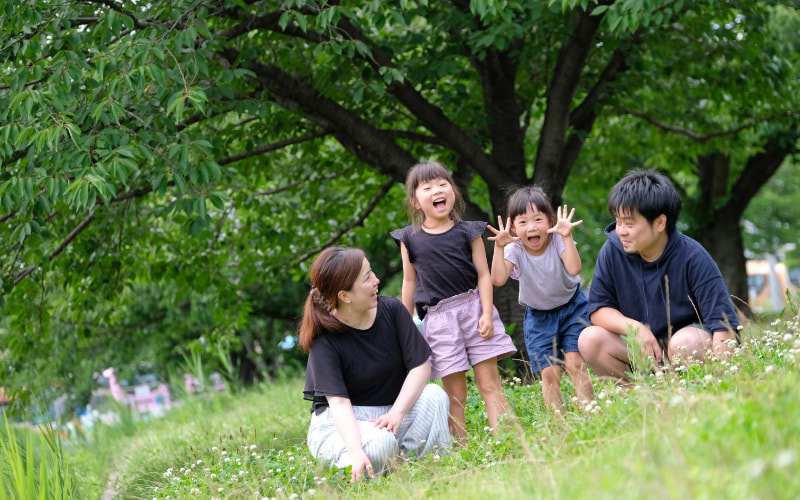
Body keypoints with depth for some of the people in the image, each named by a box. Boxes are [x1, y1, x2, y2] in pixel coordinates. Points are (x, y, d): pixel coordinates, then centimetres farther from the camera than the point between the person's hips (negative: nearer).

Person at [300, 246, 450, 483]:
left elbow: (421, 365, -8)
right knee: (380, 443, -37)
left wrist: (397, 412, -25)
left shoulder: (391, 310, -6)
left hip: (390, 411, 4)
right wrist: (356, 452, -42)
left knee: (434, 395, -25)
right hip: (345, 422, -4)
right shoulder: (324, 340, -17)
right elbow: (338, 401, -25)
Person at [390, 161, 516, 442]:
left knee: (489, 381, -4)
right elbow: (410, 282, 11)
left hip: (473, 307, 0)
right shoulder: (410, 240, 5)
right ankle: (459, 449, 0)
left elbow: (483, 274, 3)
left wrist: (487, 313, -7)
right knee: (454, 392, -1)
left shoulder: (468, 232, 4)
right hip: (437, 318, 0)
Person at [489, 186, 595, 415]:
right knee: (549, 372, -4)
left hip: (572, 307, -1)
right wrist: (499, 247, -41)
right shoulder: (515, 250, -18)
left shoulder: (558, 241, -22)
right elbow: (498, 279, -34)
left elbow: (574, 269, -40)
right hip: (538, 315, 2)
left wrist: (567, 237, -47)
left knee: (575, 362, -15)